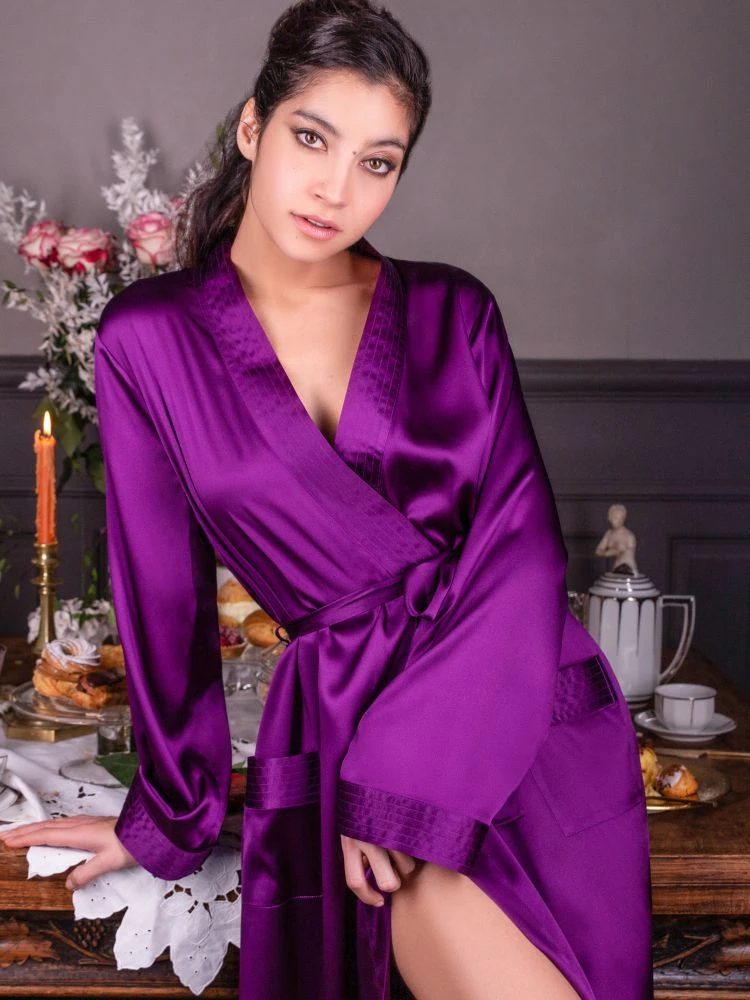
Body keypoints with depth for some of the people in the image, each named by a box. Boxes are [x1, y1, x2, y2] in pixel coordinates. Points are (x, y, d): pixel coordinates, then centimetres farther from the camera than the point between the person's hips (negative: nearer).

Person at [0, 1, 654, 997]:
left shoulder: (454, 313, 3)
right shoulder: (149, 340, 1)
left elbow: (523, 547, -5)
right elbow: (164, 592, 5)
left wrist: (401, 769, -15)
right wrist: (171, 813, 13)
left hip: (527, 709, 3)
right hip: (342, 719, -2)